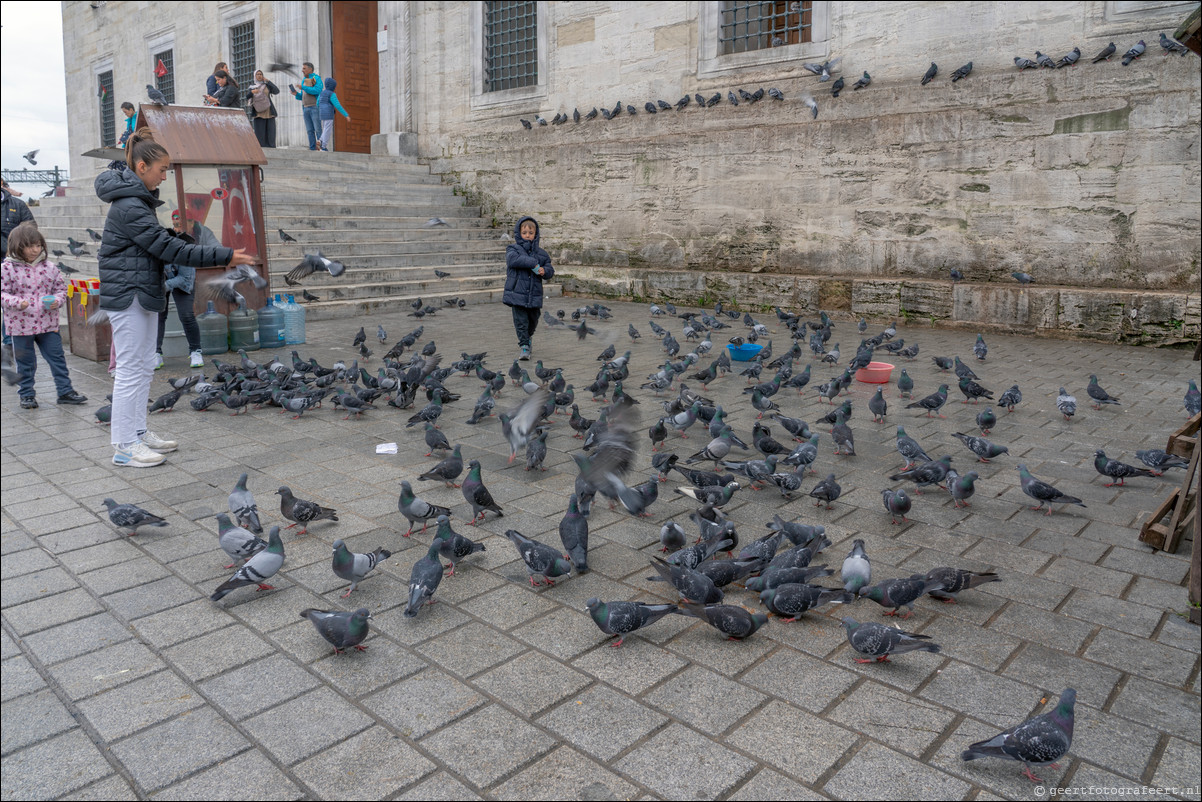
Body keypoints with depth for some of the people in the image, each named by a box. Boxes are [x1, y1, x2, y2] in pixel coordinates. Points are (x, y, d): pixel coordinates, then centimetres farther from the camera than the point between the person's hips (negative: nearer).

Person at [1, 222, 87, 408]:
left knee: (57, 358, 7)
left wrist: (57, 300, -9)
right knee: (25, 363, 9)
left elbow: (61, 288, 11)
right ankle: (27, 395, 21)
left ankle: (65, 391, 15)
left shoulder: (48, 266, 2)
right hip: (22, 325, -2)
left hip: (48, 323, 2)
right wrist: (18, 302, -23)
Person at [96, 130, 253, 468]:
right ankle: (124, 447, 3)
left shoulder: (138, 200, 14)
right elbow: (170, 249, -22)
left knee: (144, 368, 14)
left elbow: (160, 241, 18)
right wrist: (225, 257, -22)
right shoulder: (129, 207, -19)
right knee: (130, 370, -5)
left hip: (143, 294, 10)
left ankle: (139, 433, 24)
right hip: (128, 297, -10)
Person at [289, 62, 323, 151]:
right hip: (305, 108, 7)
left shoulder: (317, 79, -3)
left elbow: (317, 91, -20)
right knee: (310, 130, 2)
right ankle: (312, 149, 2)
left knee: (318, 129, -12)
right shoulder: (304, 81, 19)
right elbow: (302, 97, 21)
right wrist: (296, 94, 0)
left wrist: (303, 87, -17)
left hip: (315, 107, -7)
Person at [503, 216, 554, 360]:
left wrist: (544, 271, -15)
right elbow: (513, 259, -22)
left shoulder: (541, 253, 10)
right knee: (521, 320, -5)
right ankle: (525, 347, 2)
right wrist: (533, 263, -25)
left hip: (534, 294, 3)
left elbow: (550, 269, 10)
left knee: (533, 320, 16)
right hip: (517, 293, -3)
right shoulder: (513, 249, 0)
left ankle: (527, 338, 44)